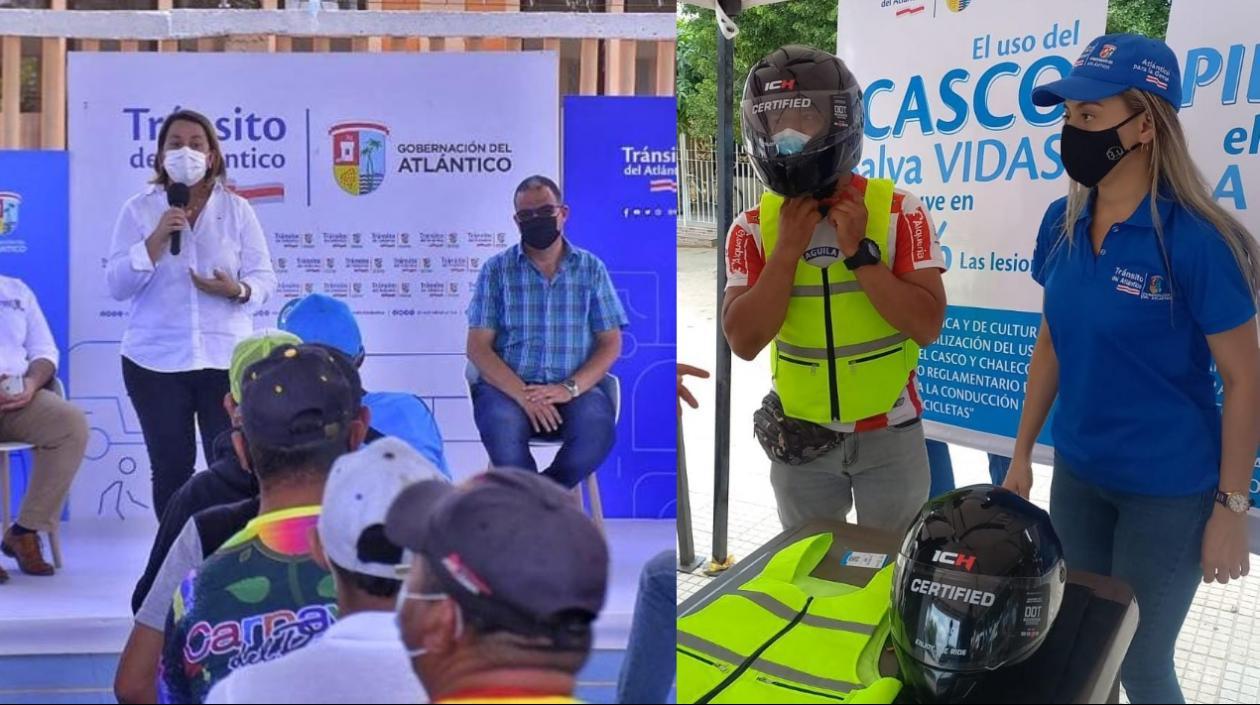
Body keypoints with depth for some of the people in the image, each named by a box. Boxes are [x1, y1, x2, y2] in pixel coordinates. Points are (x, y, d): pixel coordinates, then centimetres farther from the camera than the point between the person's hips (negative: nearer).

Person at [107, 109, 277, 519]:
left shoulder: (237, 210, 6)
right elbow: (117, 285, -2)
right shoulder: (139, 209, 5)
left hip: (227, 358, 0)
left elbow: (264, 278, 4)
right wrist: (157, 239, -14)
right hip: (156, 361, 0)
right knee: (170, 469, 4)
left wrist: (237, 290, -19)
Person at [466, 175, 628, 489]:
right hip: (508, 386, -1)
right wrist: (522, 394, -16)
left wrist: (570, 388, -13)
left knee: (598, 428, -32)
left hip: (576, 388, 1)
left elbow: (610, 344, 6)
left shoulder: (591, 268, 9)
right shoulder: (496, 269, 6)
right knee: (502, 424, -35)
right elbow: (478, 347, 0)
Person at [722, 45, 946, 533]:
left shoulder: (898, 212, -12)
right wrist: (789, 249, -21)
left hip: (889, 435, -2)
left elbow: (927, 325, -18)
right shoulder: (755, 227, -6)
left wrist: (859, 251, -25)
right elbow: (744, 341, -15)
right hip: (799, 437, 2)